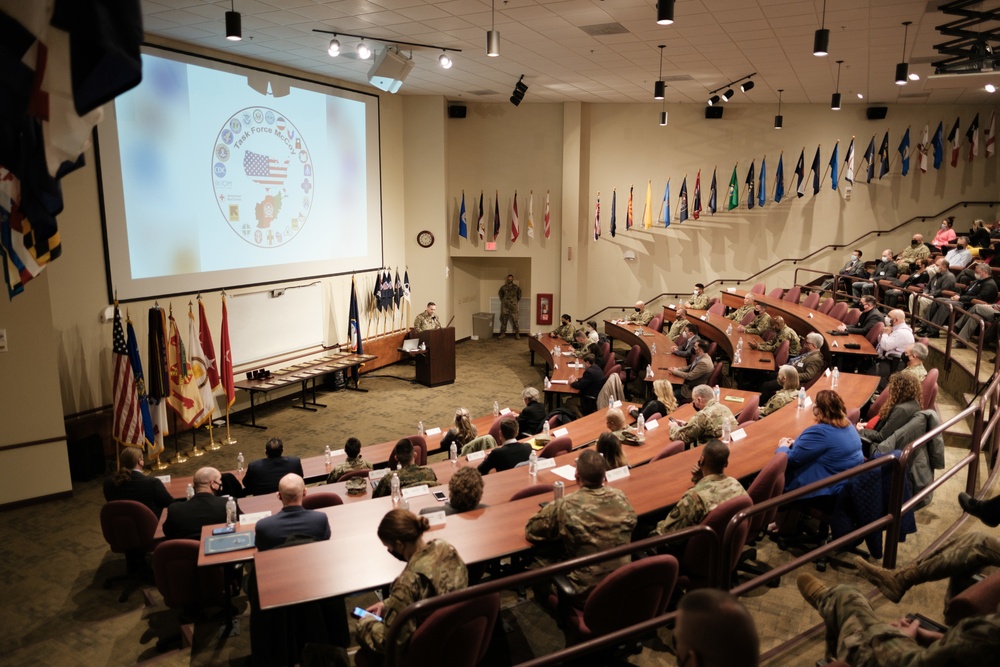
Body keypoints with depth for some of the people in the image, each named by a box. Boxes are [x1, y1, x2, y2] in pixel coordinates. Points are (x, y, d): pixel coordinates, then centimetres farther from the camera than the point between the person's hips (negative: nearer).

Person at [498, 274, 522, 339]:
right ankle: (503, 333, 12)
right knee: (504, 320, 3)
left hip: (513, 306, -1)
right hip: (505, 306, 1)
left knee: (515, 320, -5)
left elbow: (519, 295, 16)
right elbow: (500, 294, 21)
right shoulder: (503, 287, 4)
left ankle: (517, 334, -1)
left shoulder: (516, 287, 2)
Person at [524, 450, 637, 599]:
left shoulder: (565, 507, -24)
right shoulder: (620, 497, -11)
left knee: (542, 553, 16)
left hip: (586, 589, -4)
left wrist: (545, 513, 8)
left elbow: (530, 532, -10)